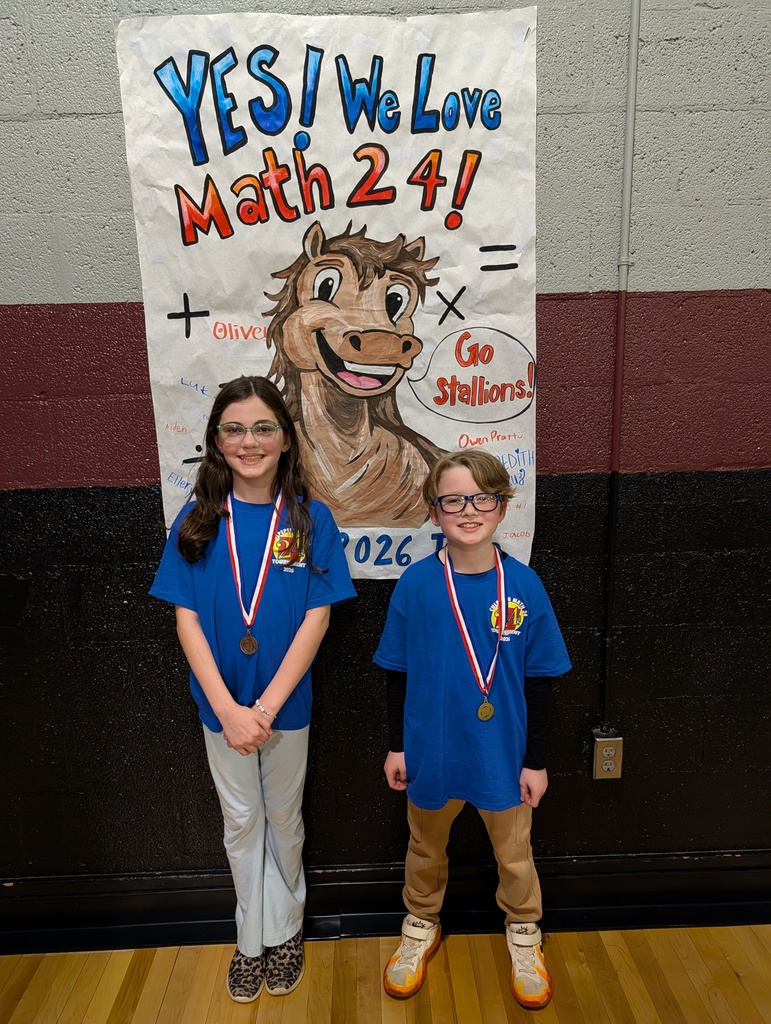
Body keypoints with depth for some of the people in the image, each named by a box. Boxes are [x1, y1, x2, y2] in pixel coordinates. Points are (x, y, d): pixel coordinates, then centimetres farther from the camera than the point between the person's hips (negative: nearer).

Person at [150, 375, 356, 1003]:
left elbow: (316, 619, -12)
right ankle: (251, 940, 41)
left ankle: (285, 933, 43)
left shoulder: (311, 520, -10)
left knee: (284, 820, 19)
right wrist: (228, 709, -15)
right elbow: (186, 617, -7)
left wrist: (266, 707, -17)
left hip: (286, 703, -1)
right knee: (242, 823, 19)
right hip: (221, 705, 1)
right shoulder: (197, 521, -6)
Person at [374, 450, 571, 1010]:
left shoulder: (523, 585, -13)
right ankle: (422, 927, 51)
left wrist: (537, 759, -2)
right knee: (426, 847, 23)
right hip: (432, 750, 0)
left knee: (514, 851, 22)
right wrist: (396, 745, 0)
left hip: (503, 753, 0)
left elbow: (540, 681, -5)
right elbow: (398, 674, -4)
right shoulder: (416, 584, -14)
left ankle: (524, 933, 50)